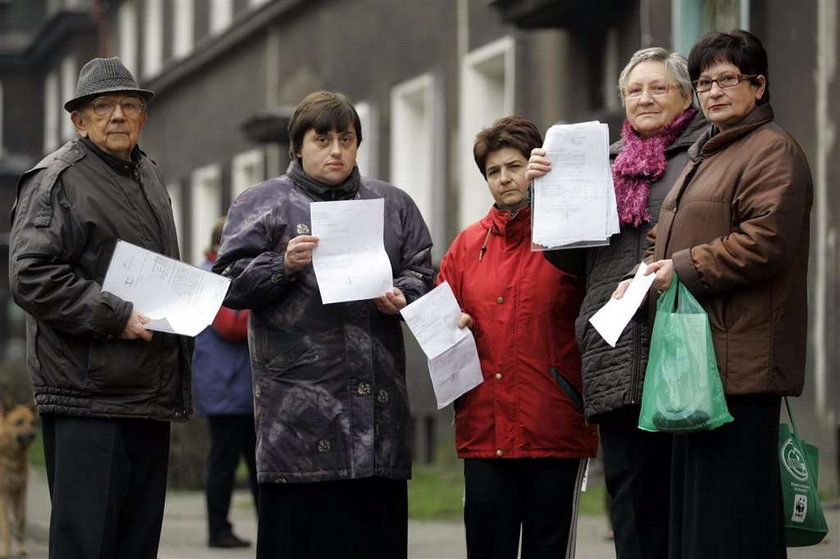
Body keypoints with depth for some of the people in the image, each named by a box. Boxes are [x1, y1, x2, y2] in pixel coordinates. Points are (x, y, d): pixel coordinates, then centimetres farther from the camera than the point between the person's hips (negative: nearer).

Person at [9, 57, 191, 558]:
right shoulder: (56, 180, -7)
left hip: (149, 394, 8)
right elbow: (32, 276, -17)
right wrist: (115, 317, -18)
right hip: (88, 396, -8)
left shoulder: (148, 176, 20)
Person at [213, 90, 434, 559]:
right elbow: (231, 283, 1)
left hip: (378, 401, 4)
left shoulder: (394, 204, 18)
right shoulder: (263, 205, 7)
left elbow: (422, 274, 18)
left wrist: (402, 297, -3)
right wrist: (283, 265, -15)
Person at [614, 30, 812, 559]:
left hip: (740, 354, -10)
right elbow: (669, 239, 30)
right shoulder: (705, 155, 24)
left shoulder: (773, 151, -7)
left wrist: (683, 269, -15)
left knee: (732, 498, -11)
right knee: (693, 493, 11)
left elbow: (766, 242, -20)